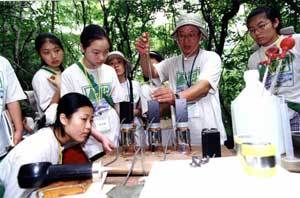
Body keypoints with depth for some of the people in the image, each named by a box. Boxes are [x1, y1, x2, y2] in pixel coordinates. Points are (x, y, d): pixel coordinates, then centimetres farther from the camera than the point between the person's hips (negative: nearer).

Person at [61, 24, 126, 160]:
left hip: (117, 142, 4)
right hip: (93, 145, -3)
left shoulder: (110, 71, 4)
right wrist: (101, 138, -16)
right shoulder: (69, 75, -8)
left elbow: (119, 106, 8)